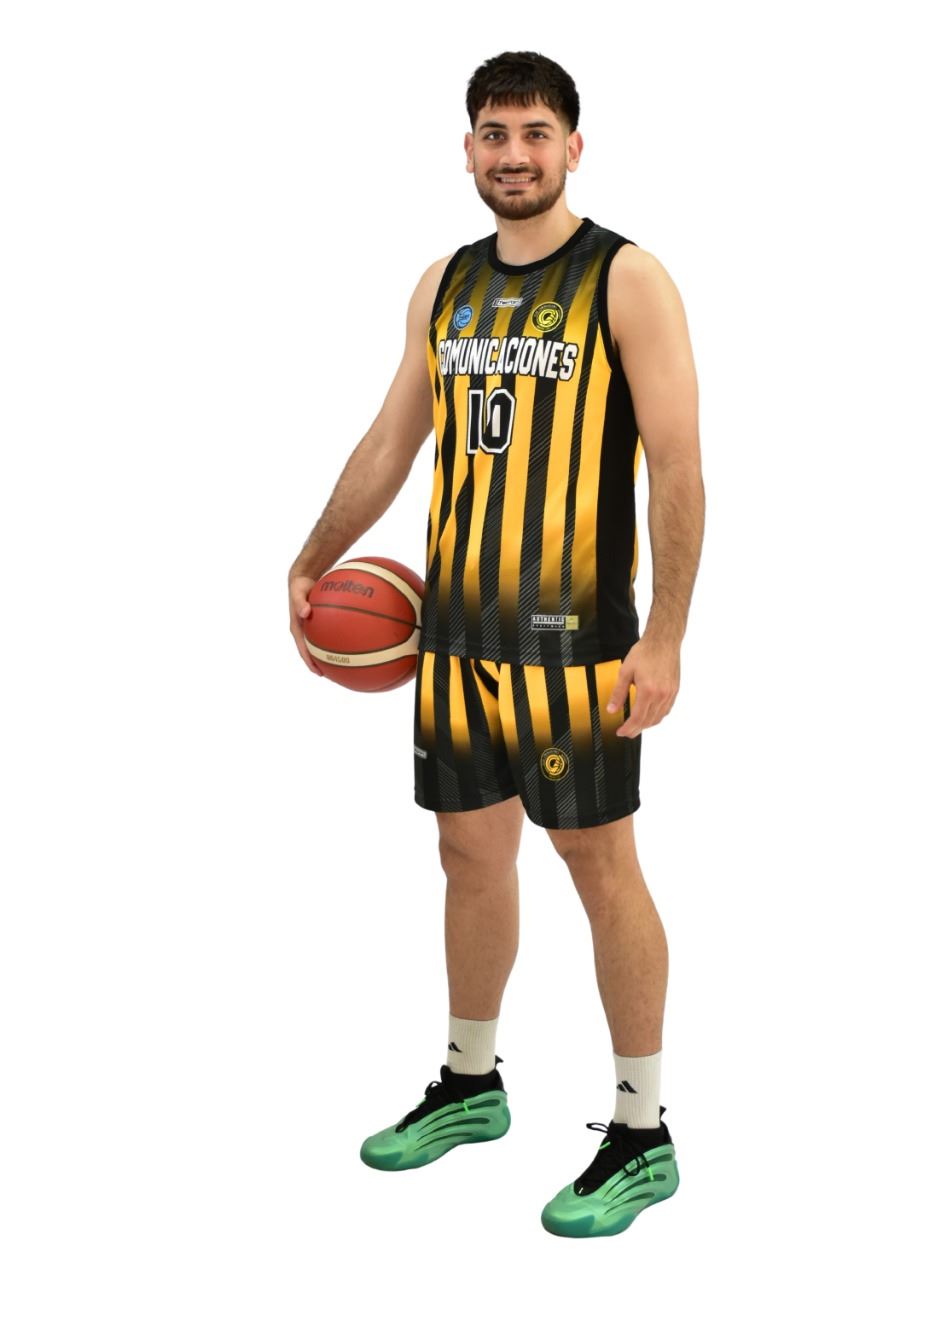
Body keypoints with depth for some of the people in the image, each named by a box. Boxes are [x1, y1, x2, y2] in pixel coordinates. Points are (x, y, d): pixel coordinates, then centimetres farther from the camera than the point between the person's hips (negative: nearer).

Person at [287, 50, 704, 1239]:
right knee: (471, 854, 15)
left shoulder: (626, 281, -8)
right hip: (457, 627, 6)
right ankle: (470, 1085, 32)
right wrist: (312, 565, 23)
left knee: (601, 867, 0)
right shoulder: (444, 286, 10)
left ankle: (642, 1137, 10)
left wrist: (665, 637, -19)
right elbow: (391, 440, 20)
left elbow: (677, 464, -12)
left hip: (574, 637, -6)